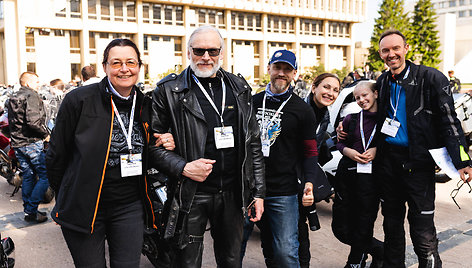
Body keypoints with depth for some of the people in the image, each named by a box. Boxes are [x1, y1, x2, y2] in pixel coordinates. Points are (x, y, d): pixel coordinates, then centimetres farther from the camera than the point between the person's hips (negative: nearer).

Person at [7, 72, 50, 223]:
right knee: (45, 175, -4)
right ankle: (31, 211, -4)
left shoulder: (12, 99, 18)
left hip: (17, 143, 9)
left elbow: (11, 122, 20)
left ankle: (27, 210, 22)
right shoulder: (31, 96, -10)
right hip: (32, 143, -9)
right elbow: (33, 121, -22)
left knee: (28, 176, 16)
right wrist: (46, 134, -10)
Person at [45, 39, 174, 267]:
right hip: (83, 206, -3)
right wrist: (64, 197, 5)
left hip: (130, 207, 3)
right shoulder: (79, 100, -10)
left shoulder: (145, 105, 4)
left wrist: (165, 145, -4)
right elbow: (57, 154, -2)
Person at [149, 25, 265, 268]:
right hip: (190, 196, -3)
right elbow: (152, 142, -3)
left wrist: (258, 192, 6)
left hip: (233, 194, 3)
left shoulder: (240, 88, 7)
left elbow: (253, 144, 8)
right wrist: (183, 167, -17)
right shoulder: (169, 90, -4)